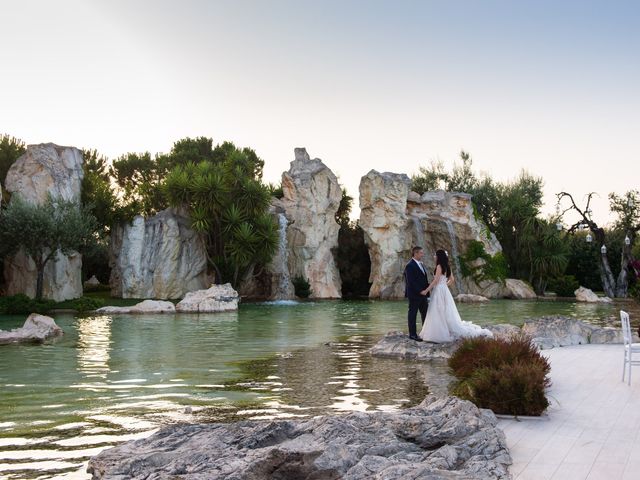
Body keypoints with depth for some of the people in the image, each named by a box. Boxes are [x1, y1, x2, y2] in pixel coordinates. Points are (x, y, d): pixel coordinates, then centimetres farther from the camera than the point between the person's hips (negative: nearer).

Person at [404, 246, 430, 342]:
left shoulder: (421, 264, 14)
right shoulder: (410, 266, -15)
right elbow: (411, 281, -20)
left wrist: (427, 288, 5)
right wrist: (420, 291, -21)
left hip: (422, 293, 9)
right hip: (414, 294, -9)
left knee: (425, 313, 12)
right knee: (412, 314, 1)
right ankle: (412, 334, 7)